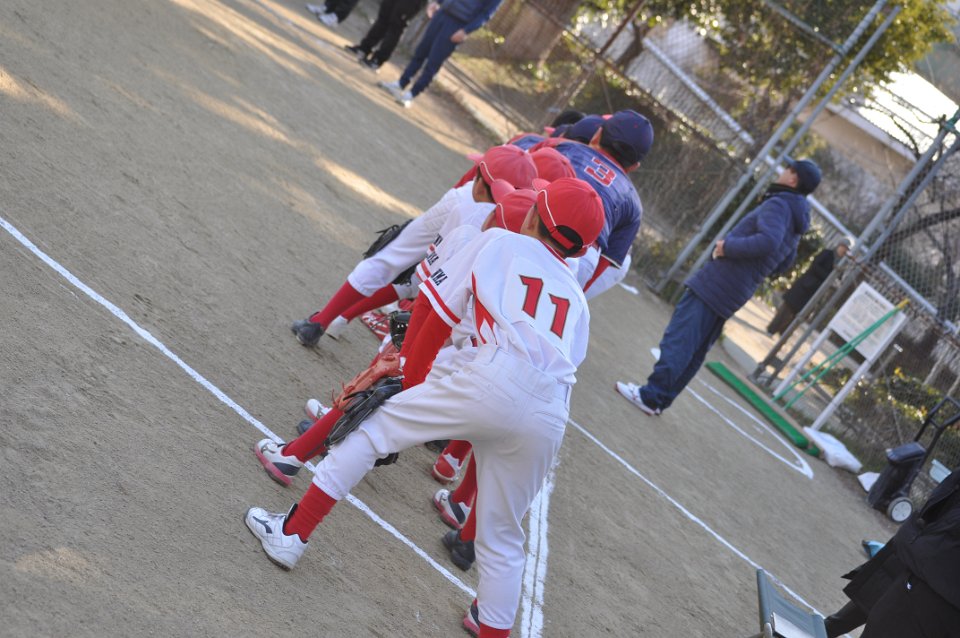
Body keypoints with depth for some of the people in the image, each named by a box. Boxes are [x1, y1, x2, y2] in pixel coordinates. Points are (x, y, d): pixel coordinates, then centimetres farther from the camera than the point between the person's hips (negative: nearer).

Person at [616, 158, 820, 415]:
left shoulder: (778, 205, -10)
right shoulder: (796, 223, 18)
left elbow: (768, 241, -28)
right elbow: (783, 264, 27)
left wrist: (728, 246, -18)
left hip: (715, 285, -9)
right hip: (733, 295, 9)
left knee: (677, 340, -10)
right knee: (695, 352, 12)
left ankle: (650, 396, -12)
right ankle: (660, 399, 17)